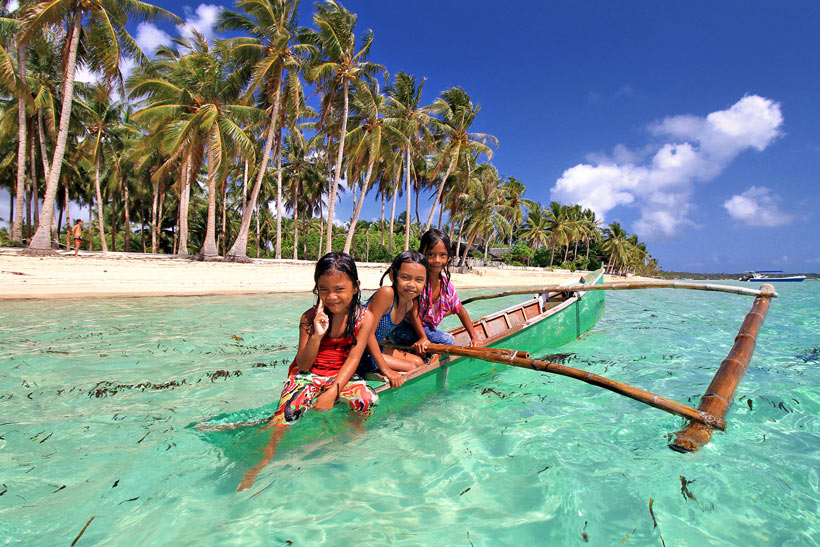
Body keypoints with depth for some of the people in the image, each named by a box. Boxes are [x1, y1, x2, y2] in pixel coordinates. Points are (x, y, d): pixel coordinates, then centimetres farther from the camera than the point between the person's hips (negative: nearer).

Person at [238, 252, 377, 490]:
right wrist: (316, 335, -23)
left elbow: (353, 359, -11)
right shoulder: (310, 317, -5)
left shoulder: (364, 317, -6)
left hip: (342, 376, 0)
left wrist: (332, 392, -25)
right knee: (291, 407, -30)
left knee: (369, 400, -29)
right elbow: (302, 365, -5)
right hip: (309, 374, 0)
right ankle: (263, 462, -20)